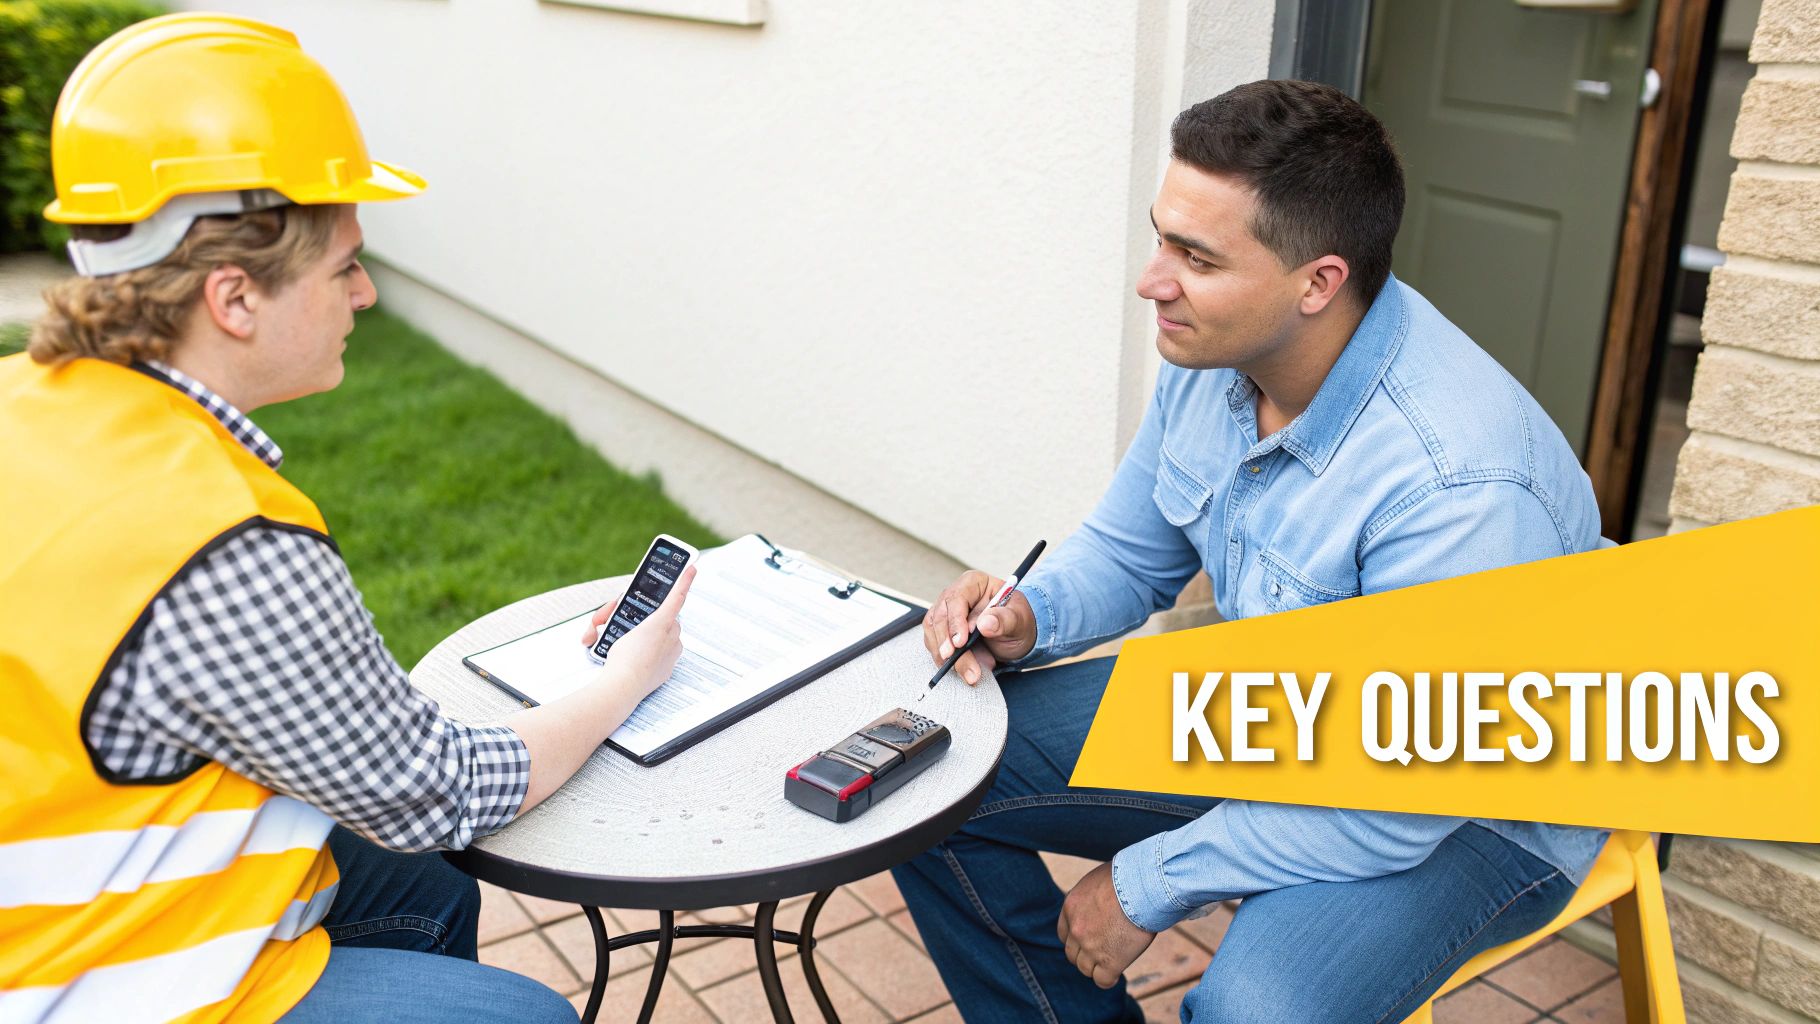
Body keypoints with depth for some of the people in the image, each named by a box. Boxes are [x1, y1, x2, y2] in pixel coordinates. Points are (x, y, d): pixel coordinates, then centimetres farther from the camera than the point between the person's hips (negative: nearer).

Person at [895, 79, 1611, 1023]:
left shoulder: (1459, 487, -35)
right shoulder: (1213, 354, -10)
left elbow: (1395, 811, -28)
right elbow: (1128, 553, 8)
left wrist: (1145, 885, -17)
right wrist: (1029, 615, -15)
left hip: (1463, 811, -7)